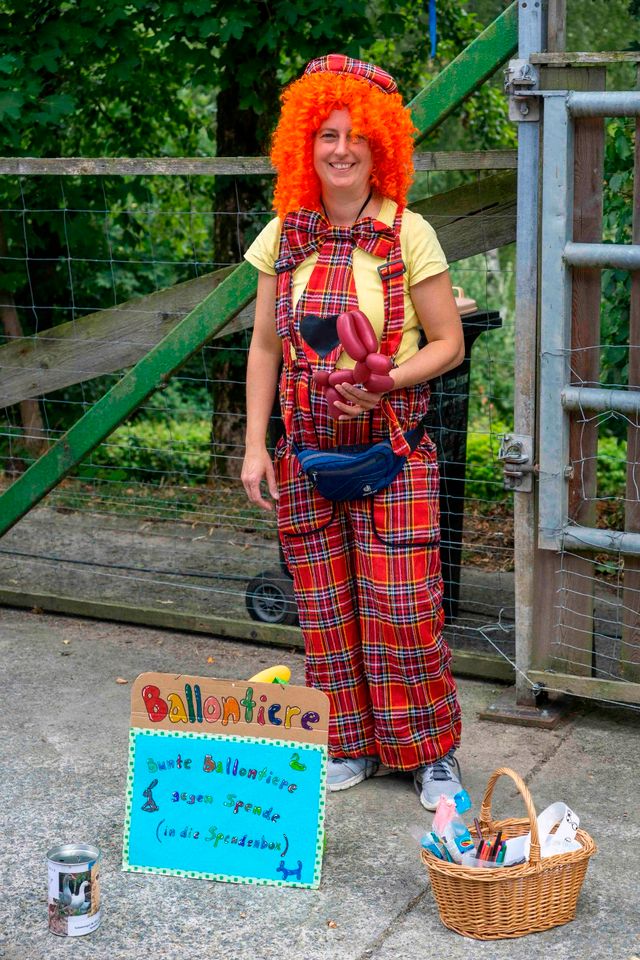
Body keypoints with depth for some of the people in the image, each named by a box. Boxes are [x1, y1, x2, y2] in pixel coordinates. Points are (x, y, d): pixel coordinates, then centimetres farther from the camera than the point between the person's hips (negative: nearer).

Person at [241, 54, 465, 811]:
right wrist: (255, 446, 3)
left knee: (402, 606, -5)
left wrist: (386, 380, -20)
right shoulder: (283, 238, 3)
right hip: (305, 451, 3)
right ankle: (349, 745, 24)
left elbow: (449, 344, -3)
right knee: (323, 608, 8)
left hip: (391, 449, -3)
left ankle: (431, 753, 13)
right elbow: (264, 348, 8)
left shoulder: (407, 235, -6)